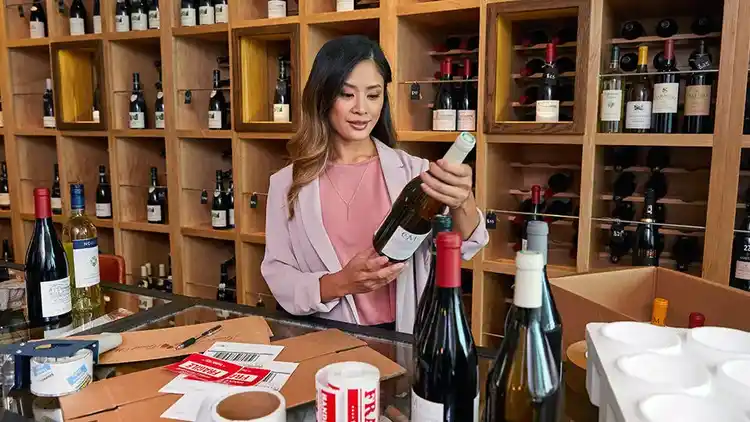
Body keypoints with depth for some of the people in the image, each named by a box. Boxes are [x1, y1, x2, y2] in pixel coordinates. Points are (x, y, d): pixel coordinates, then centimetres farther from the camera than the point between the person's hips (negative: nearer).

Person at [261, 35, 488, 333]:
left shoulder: (413, 172, 1)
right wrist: (339, 284, -16)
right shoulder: (288, 183, 4)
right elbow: (277, 277, 1)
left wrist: (462, 204, -33)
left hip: (402, 341, 0)